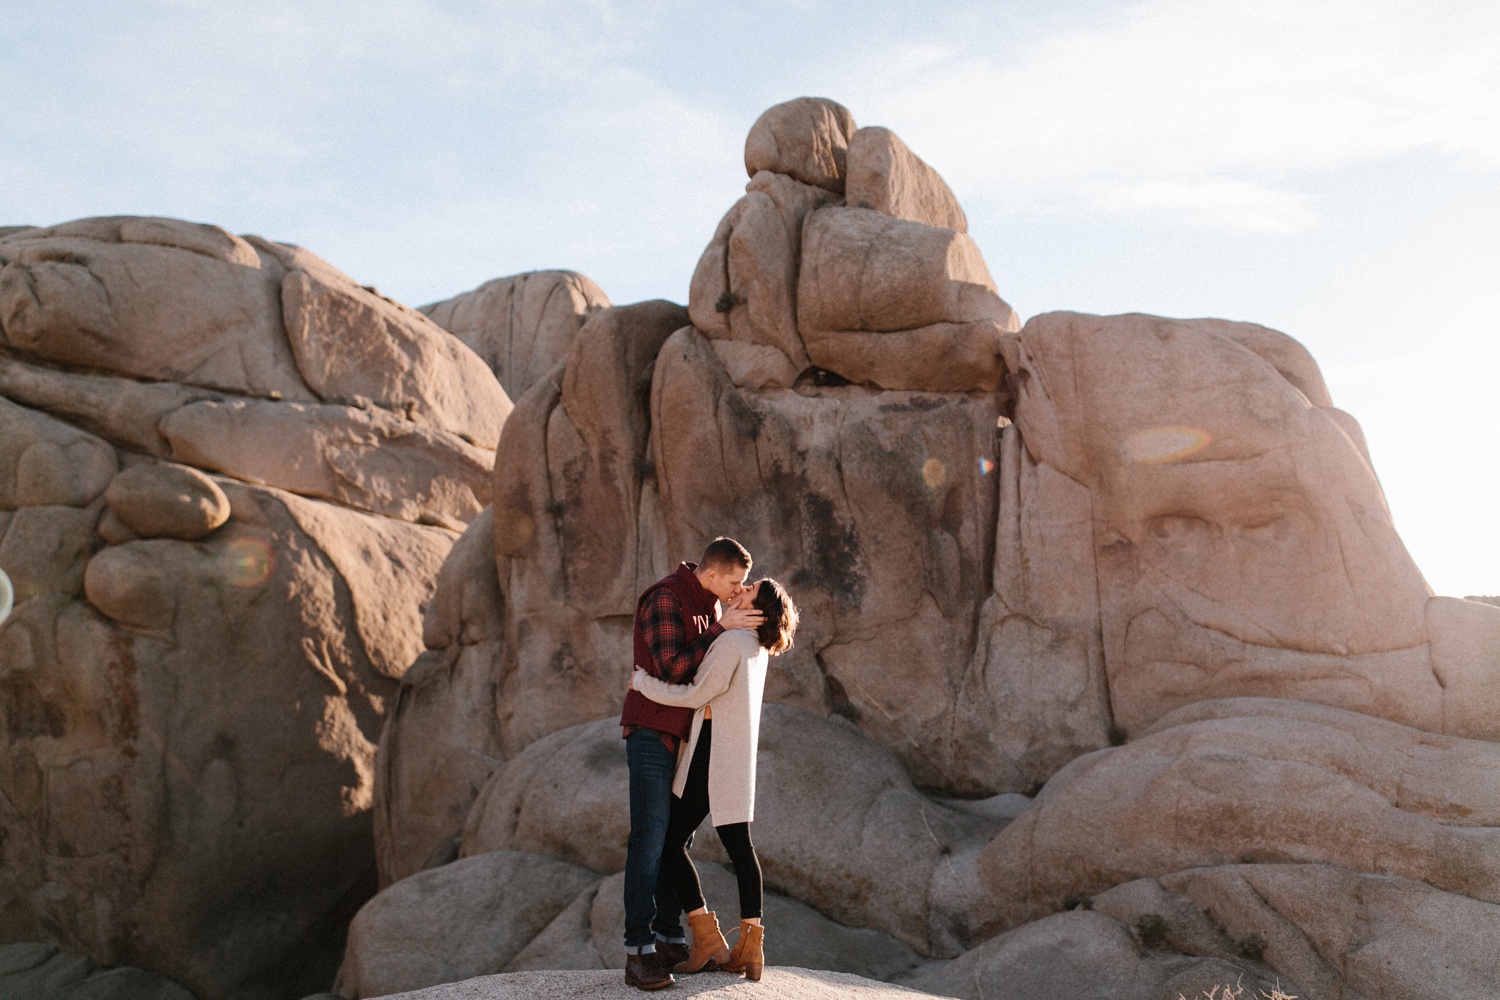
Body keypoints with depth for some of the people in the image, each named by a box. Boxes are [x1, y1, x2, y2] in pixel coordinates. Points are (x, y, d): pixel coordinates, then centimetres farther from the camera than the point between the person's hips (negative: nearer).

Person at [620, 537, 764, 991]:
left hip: (687, 734, 8)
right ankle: (638, 951, -9)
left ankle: (669, 940, 12)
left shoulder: (711, 602, 13)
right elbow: (673, 668, -22)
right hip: (653, 728, -8)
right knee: (649, 837, -11)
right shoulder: (665, 598, -15)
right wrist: (721, 629, -20)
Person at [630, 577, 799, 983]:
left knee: (670, 843, -1)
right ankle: (750, 947, 6)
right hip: (737, 757, 9)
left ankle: (708, 938, -2)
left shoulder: (731, 643, -16)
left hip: (711, 755, -9)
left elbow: (696, 696, -14)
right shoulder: (756, 646, 11)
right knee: (739, 846, 8)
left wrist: (643, 682, -4)